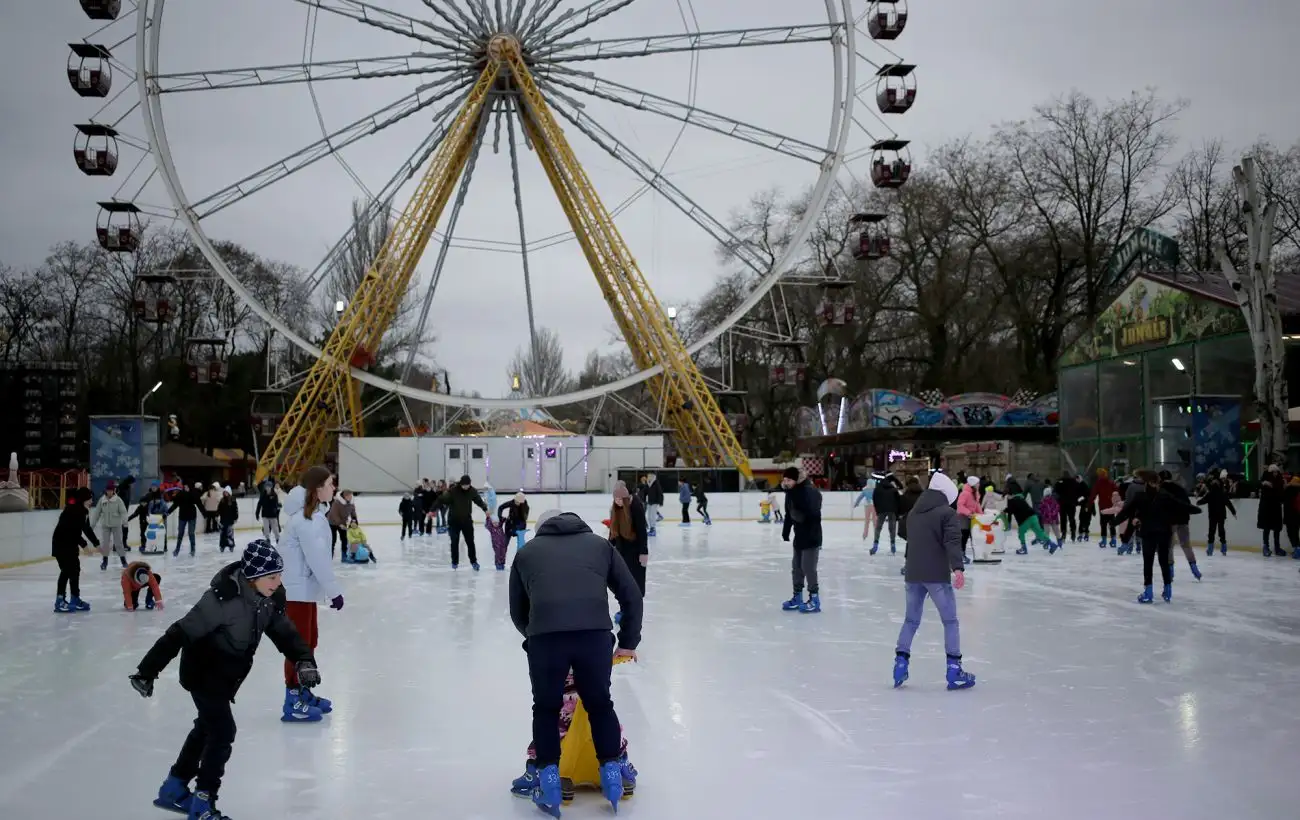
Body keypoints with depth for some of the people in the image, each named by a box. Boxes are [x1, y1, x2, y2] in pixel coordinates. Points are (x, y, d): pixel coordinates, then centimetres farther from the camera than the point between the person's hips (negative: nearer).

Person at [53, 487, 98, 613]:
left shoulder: (84, 511, 5)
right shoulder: (72, 510, -23)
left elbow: (87, 529, 12)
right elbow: (72, 531, -27)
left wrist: (97, 544, 12)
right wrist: (84, 545, -27)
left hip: (71, 543, 9)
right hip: (61, 543, -9)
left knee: (75, 570, 11)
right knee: (67, 570, -10)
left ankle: (75, 599, 18)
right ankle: (60, 601, -5)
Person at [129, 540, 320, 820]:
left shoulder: (270, 598, -13)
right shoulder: (224, 598, -35)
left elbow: (284, 632, -5)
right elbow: (181, 633, -32)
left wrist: (304, 660, -22)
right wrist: (148, 671, -31)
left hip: (229, 674, 9)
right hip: (203, 671, -9)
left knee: (207, 727, 22)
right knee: (223, 731, -7)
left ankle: (174, 789, 41)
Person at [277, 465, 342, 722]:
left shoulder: (312, 513, 10)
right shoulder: (306, 519, -22)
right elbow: (317, 558, -24)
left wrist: (329, 588, 12)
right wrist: (334, 590, -18)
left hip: (304, 587, 10)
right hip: (297, 589, -10)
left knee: (309, 641, 19)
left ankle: (304, 693, 31)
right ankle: (293, 703, 6)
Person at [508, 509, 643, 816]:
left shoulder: (527, 552, 26)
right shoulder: (599, 544, 26)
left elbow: (517, 612, 29)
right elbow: (631, 595, 23)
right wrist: (628, 641, 31)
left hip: (544, 637, 0)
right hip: (595, 635, 0)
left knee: (546, 708, 23)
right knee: (600, 704, 24)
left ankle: (548, 781, 21)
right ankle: (612, 773, 29)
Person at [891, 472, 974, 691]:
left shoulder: (913, 512, 14)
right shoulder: (947, 513, -7)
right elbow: (952, 542, -21)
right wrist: (958, 568, -31)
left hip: (913, 574, 6)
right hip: (936, 575, -6)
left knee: (911, 619, 16)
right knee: (950, 621, 2)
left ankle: (900, 662, 11)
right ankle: (954, 671, 0)